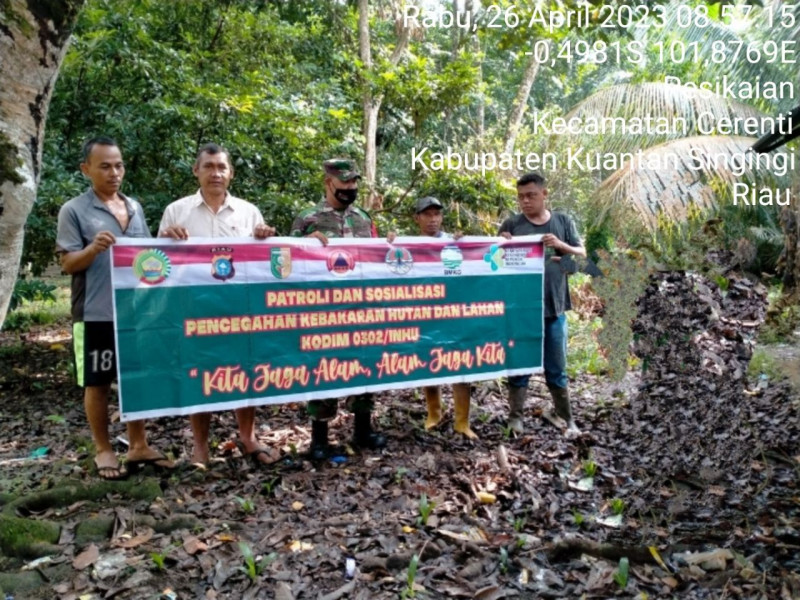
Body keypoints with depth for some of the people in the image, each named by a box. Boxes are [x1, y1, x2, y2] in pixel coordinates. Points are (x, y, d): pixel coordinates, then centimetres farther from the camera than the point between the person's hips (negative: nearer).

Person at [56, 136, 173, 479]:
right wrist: (93, 249, -25)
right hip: (96, 314, -5)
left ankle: (138, 445, 24)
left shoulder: (135, 208, 12)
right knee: (97, 383, 6)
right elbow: (67, 264, -6)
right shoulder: (74, 211, -4)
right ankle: (103, 450, 20)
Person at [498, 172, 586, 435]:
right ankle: (515, 418, 16)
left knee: (557, 368, 11)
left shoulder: (563, 221, 7)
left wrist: (562, 245, -14)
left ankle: (567, 420, 22)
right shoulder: (511, 224, 2)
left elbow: (582, 255, 5)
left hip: (554, 307, 1)